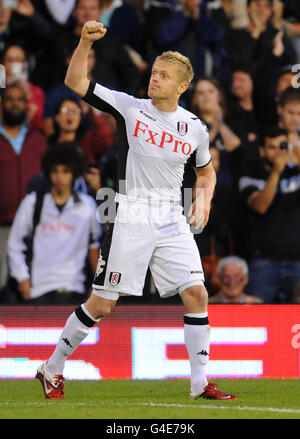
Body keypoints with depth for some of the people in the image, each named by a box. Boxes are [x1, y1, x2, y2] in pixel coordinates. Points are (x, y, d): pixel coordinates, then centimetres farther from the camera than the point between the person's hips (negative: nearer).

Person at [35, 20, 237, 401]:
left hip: (172, 221, 3)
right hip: (131, 218, -3)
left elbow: (206, 171, 23)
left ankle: (200, 384, 1)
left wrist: (204, 200, 3)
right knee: (102, 304, -3)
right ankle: (52, 369, 13)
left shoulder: (195, 128, 7)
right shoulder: (129, 107, -1)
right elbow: (75, 82, -4)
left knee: (196, 294, -8)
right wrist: (86, 42, -18)